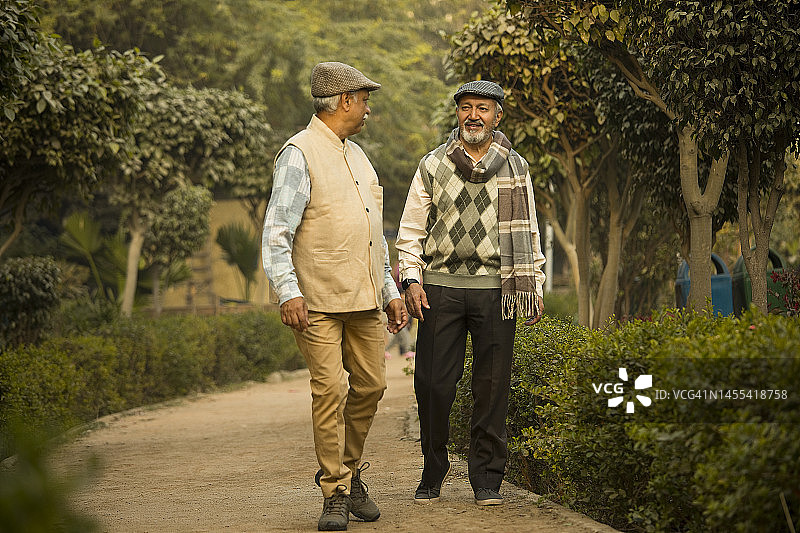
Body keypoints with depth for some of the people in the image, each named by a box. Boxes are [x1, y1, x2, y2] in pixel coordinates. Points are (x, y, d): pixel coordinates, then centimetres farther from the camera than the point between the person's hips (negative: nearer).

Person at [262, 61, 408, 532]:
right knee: (331, 391, -10)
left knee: (370, 385, 6)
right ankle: (336, 494, -2)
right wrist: (288, 292, -21)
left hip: (365, 299, 7)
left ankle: (351, 472, 23)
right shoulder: (300, 154, -6)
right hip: (318, 301, -7)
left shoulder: (358, 155, 20)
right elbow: (277, 232, -11)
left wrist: (390, 291, 20)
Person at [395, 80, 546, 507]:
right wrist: (411, 279, -1)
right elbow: (411, 229, 10)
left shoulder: (515, 168, 10)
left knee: (492, 387, 1)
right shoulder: (432, 166, 8)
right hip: (440, 286, 0)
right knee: (433, 383, -2)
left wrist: (534, 285, 7)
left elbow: (528, 232, 14)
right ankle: (433, 472, 13)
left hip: (495, 289, 0)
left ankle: (486, 479, 10)